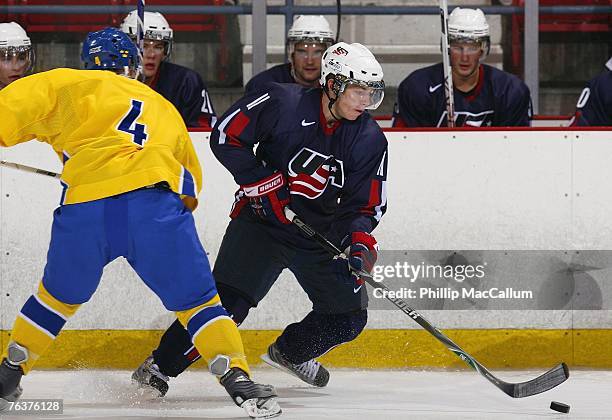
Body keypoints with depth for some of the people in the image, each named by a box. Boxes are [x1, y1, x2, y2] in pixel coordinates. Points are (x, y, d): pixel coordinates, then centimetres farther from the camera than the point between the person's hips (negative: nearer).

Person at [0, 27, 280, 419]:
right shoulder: (164, 108, 32)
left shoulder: (72, 84, 22)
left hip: (84, 210, 0)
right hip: (155, 203, 1)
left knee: (60, 295, 24)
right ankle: (238, 379, -6)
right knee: (197, 300, 9)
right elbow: (190, 183, 37)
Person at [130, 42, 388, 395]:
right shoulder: (283, 103, -18)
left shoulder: (370, 140, -8)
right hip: (263, 220, -4)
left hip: (321, 235, 5)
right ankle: (159, 367, -8)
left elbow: (365, 205, -4)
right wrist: (261, 180, -18)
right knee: (228, 300, -19)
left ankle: (291, 352, 33)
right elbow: (225, 137, -12)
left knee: (349, 316, 4)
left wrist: (359, 240, -23)